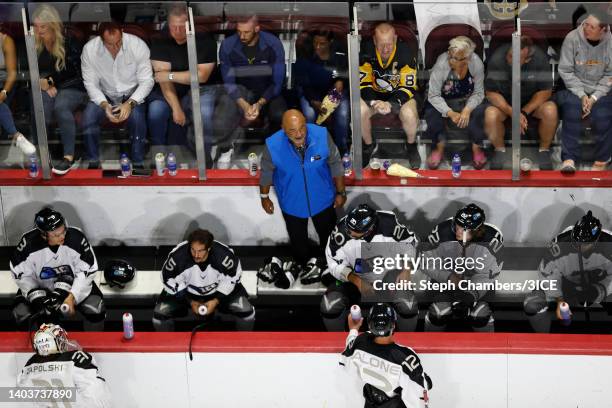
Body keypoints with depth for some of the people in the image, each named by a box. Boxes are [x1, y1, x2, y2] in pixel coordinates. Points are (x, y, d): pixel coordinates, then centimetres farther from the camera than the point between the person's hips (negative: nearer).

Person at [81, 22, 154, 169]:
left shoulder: (138, 45, -20)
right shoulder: (89, 49, -16)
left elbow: (147, 81, -16)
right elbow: (91, 83, -9)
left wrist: (130, 103, -30)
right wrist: (104, 105, -26)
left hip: (132, 94, -1)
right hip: (105, 96, 2)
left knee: (137, 115, -32)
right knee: (89, 114, -27)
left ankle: (138, 164, -16)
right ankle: (93, 163, -10)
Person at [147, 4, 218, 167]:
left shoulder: (205, 42, -12)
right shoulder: (160, 44, -8)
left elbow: (201, 75, -20)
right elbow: (164, 79, -17)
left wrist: (170, 75, -23)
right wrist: (176, 108, -28)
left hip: (198, 89, -2)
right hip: (169, 92, 2)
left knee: (205, 113, -32)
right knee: (156, 109, -28)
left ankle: (204, 156, -11)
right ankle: (157, 156, -9)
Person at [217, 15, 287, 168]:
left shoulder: (273, 44, -16)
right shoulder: (228, 46, -15)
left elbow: (277, 81, -13)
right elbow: (229, 82, -12)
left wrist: (260, 104, -29)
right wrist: (244, 105, -30)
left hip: (268, 92, 0)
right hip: (242, 91, 0)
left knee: (281, 115, -32)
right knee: (227, 106, -34)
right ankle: (225, 149, -10)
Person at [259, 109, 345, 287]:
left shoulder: (322, 136, -29)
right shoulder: (273, 145, -30)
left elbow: (335, 164, -12)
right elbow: (266, 173, -10)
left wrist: (341, 192, -3)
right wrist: (264, 197, 4)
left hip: (322, 198, 0)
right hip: (292, 202, 0)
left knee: (328, 233, 25)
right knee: (297, 237, 26)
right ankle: (301, 263, 57)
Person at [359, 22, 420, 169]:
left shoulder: (406, 53, -21)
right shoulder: (366, 51, -17)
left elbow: (409, 87, -17)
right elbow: (363, 84, -10)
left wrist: (391, 104, -33)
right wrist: (374, 102, -30)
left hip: (399, 94, -1)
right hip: (374, 94, 1)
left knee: (409, 114, -33)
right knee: (360, 111, -30)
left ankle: (411, 145, 1)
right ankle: (368, 145, 1)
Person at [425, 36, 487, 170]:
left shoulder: (476, 63, -20)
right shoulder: (441, 64, -26)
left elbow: (478, 93, -11)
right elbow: (433, 95, -21)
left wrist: (467, 110, -30)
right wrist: (451, 113, -33)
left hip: (468, 101, 1)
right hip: (444, 101, -1)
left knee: (478, 112, -30)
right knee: (432, 114, -30)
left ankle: (476, 148, -1)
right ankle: (439, 147, -1)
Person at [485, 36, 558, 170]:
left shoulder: (539, 58, -22)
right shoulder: (497, 59, -23)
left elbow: (545, 91, -14)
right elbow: (491, 92, -16)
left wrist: (524, 112, -25)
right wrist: (512, 112, -29)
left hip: (533, 100, 0)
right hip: (504, 101, 0)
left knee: (550, 111, -30)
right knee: (490, 115, -32)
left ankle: (544, 150, -3)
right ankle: (499, 150, -2)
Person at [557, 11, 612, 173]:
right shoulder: (572, 38, -10)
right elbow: (565, 70, -6)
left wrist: (594, 97, -15)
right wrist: (581, 95, -14)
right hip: (574, 87, 0)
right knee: (572, 112, -30)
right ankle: (569, 159, -26)